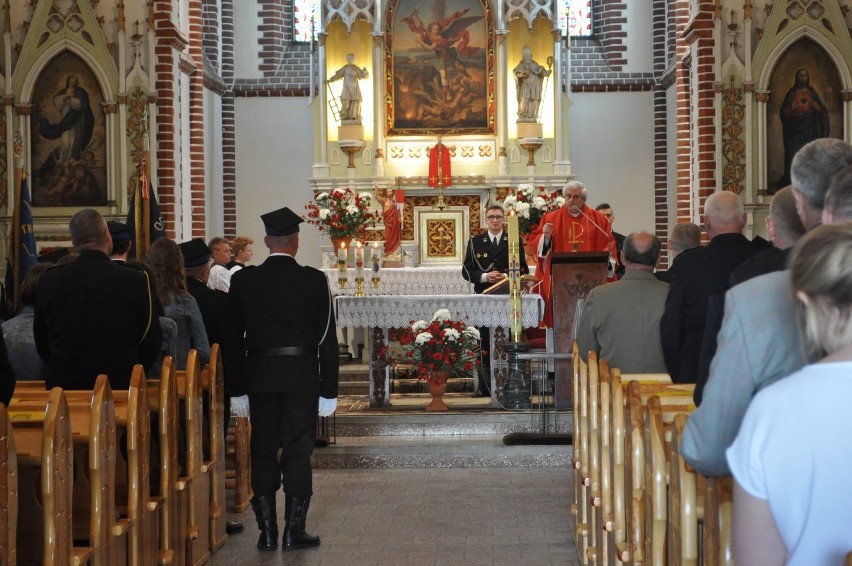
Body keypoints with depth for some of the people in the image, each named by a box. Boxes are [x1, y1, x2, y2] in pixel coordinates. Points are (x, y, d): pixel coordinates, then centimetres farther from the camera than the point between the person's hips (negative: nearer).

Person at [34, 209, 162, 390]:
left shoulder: (48, 282, -4)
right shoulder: (137, 281, -11)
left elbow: (41, 344, 7)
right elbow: (151, 347, -3)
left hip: (64, 383, 2)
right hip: (122, 384, -2)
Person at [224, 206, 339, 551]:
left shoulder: (243, 281, 1)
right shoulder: (314, 281, -5)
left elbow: (232, 339, 3)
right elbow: (326, 338, -4)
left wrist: (237, 389, 9)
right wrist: (329, 390, 2)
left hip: (259, 377, 2)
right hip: (302, 377, -2)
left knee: (263, 452, 9)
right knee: (297, 452, 4)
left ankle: (267, 532, 10)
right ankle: (294, 532, 6)